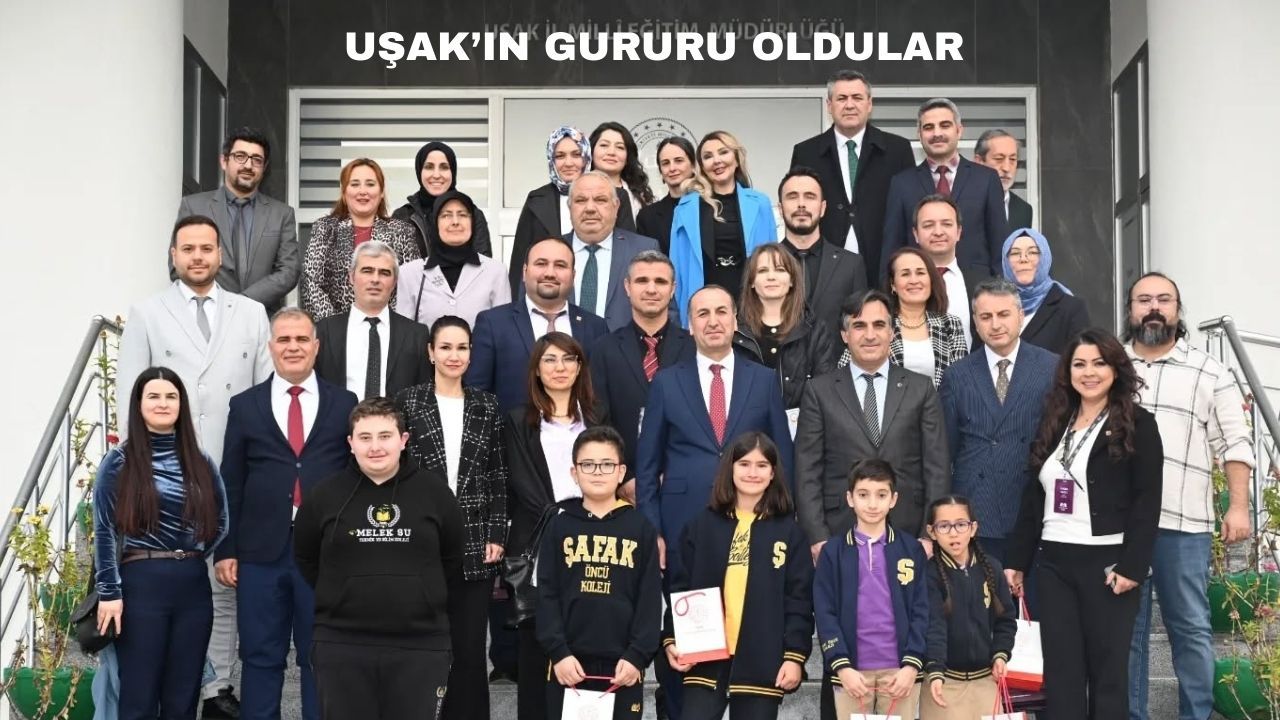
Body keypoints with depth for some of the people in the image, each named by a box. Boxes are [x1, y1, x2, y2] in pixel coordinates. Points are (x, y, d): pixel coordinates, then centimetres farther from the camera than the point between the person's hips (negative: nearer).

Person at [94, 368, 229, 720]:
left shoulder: (201, 463, 10)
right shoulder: (119, 461, 0)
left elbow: (220, 522, 16)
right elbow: (104, 530, -5)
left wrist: (192, 556, 4)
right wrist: (109, 592, -10)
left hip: (193, 585, 4)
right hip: (141, 584, -3)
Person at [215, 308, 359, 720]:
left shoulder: (344, 404, 6)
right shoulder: (245, 406, 7)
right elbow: (231, 484, 6)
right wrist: (225, 550, 1)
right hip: (261, 552, 1)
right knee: (260, 657, 8)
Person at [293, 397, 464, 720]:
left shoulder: (434, 491, 1)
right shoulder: (325, 495, 1)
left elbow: (453, 558, 12)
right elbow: (305, 558, 14)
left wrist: (426, 598, 9)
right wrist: (338, 596, 8)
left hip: (420, 644, 0)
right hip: (342, 645, 0)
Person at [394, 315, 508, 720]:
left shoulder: (487, 408, 8)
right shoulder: (408, 402, 2)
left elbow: (498, 477, 7)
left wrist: (496, 535, 0)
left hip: (475, 546, 1)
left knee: (470, 648, 4)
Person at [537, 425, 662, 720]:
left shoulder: (641, 529, 4)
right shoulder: (559, 526, 5)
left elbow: (650, 598, 1)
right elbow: (547, 595, 1)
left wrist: (637, 655, -7)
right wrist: (558, 651, -9)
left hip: (622, 664, 0)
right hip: (569, 663, 0)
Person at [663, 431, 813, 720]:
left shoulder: (789, 530, 3)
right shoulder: (702, 525, 7)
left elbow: (799, 599, 0)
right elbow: (680, 589, 7)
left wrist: (795, 654, -8)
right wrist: (671, 639, -4)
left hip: (762, 663, -1)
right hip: (704, 658, 1)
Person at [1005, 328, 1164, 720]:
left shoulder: (1137, 424, -2)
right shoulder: (1053, 425, 14)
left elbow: (1147, 503, -8)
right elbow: (1033, 498, 15)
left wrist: (1131, 567, -16)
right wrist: (1016, 560, 12)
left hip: (1106, 563, -5)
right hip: (1054, 562, 5)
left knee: (1107, 671, 2)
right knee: (1061, 672, 4)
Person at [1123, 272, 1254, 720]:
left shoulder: (1210, 373, 6)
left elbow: (1234, 444, 4)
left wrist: (1239, 506, -5)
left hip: (1183, 522, -1)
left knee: (1191, 628, 3)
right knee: (1124, 629, 7)